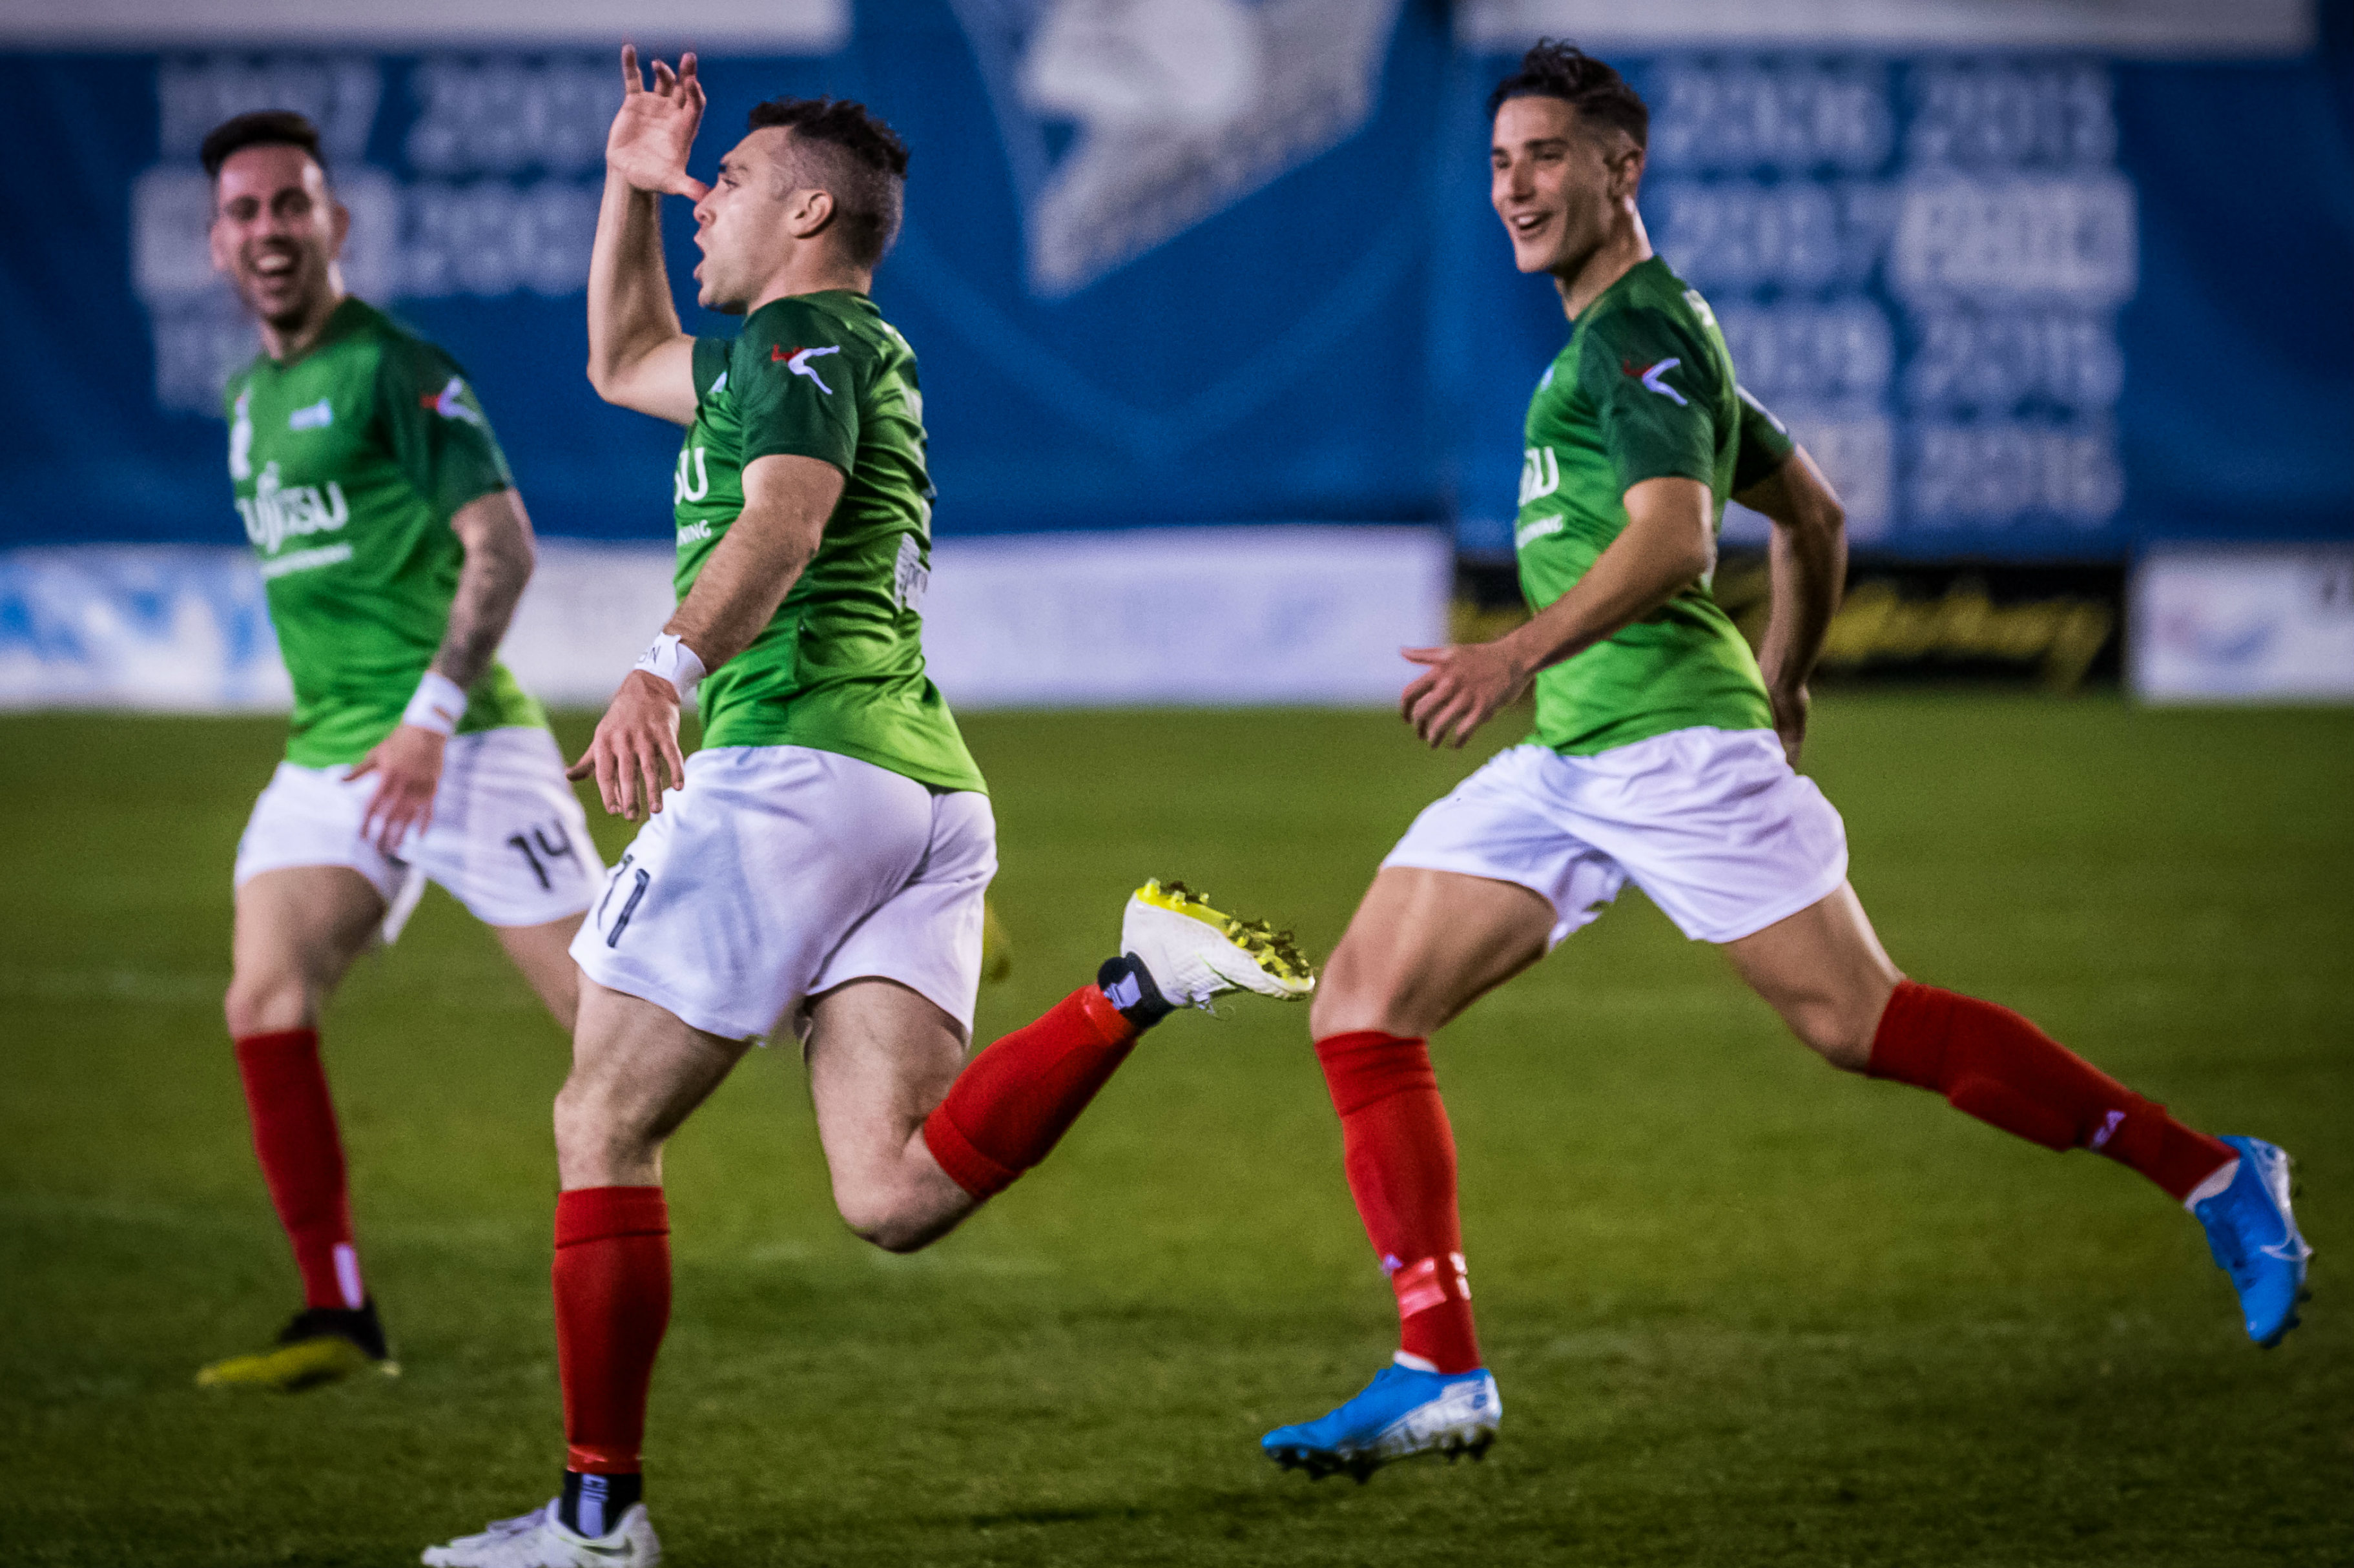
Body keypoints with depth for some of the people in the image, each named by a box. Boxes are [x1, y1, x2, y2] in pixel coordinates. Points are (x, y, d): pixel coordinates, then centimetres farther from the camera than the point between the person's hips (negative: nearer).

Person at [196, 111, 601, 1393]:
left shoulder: (394, 368, -8)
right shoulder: (249, 399, 16)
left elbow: (501, 544, -15)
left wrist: (430, 719, -22)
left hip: (458, 744, -7)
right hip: (326, 757, 7)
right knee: (264, 1004, -11)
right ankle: (338, 1317, -9)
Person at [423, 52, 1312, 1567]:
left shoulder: (804, 338, -2)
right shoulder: (854, 358, 29)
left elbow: (783, 521, -24)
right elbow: (624, 361, 45)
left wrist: (663, 673, -39)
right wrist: (630, 188, 33)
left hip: (797, 757, -9)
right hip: (927, 782, 9)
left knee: (604, 1126, 0)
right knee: (896, 1196, -8)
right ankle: (1141, 984, -20)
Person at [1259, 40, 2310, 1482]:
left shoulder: (1640, 327, -9)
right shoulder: (1627, 335, 21)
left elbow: (1674, 537, -25)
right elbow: (1813, 512, 29)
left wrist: (1522, 652, -38)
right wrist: (1784, 682, 37)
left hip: (1673, 742, -10)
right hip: (1564, 765, 10)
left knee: (1862, 1022, -9)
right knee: (1362, 1010, -2)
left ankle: (2213, 1175, 5)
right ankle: (1441, 1375, -5)